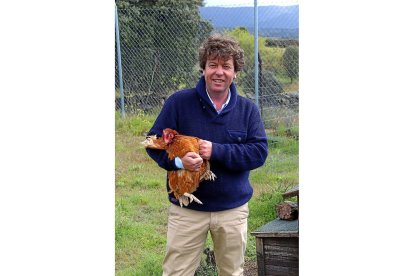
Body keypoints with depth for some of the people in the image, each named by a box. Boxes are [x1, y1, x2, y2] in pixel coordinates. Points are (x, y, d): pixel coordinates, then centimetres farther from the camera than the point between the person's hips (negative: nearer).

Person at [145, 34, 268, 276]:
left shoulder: (248, 109, -1)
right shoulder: (179, 102, -6)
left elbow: (259, 152, -9)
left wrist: (217, 151, -22)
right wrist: (177, 160, -24)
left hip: (233, 209, 2)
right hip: (187, 208, -1)